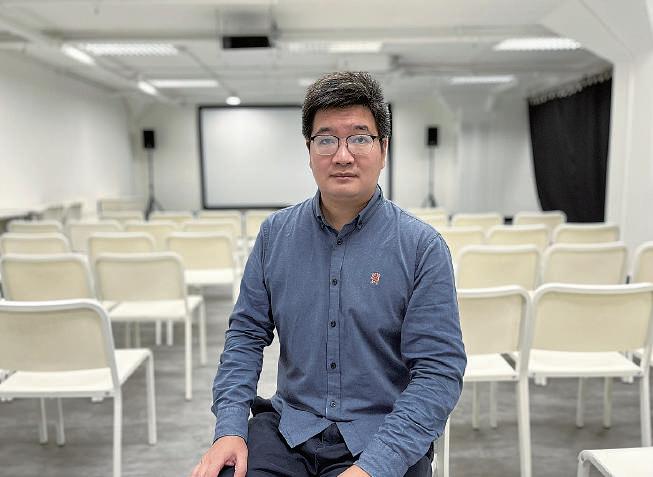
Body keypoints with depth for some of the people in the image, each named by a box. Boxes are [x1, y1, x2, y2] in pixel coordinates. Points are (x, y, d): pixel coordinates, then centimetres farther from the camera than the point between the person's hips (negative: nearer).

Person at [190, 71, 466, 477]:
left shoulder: (423, 247, -9)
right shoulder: (276, 233, 3)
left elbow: (439, 371, -12)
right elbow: (247, 333, 7)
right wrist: (230, 426, -6)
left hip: (383, 439, -2)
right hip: (288, 426, 2)